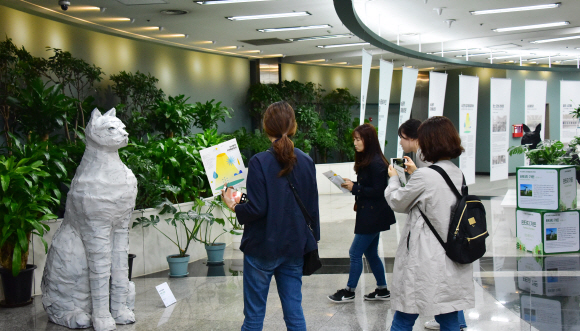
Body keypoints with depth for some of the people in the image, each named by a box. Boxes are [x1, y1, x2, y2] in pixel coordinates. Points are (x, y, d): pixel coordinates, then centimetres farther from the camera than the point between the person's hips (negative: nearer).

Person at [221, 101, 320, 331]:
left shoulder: (259, 163, -14)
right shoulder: (306, 162, 1)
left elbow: (256, 209, -18)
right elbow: (312, 207, 7)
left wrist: (233, 205, 0)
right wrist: (313, 239, 18)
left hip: (263, 247, -4)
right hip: (295, 247, 4)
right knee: (294, 310, 10)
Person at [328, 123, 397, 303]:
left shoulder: (376, 163, -19)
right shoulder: (365, 161, 11)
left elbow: (378, 191, -21)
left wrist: (355, 188, -17)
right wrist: (352, 185, -2)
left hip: (373, 216, -10)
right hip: (370, 215, 10)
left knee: (355, 252, -2)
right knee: (371, 253, 16)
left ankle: (349, 291, 9)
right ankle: (382, 290, 24)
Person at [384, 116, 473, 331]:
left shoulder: (424, 176, -17)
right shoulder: (459, 175, 5)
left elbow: (397, 203, -2)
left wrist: (393, 178, 17)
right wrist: (414, 173, 29)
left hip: (425, 264, -7)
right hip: (453, 263, 7)